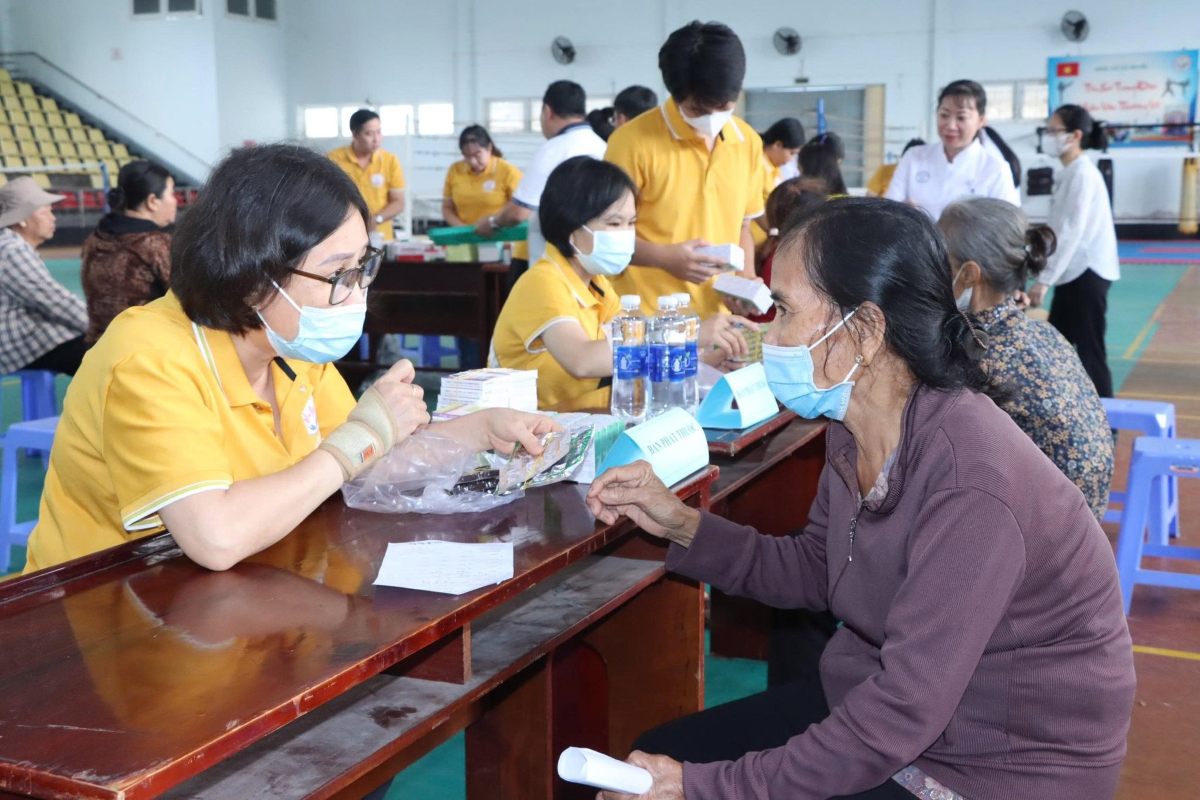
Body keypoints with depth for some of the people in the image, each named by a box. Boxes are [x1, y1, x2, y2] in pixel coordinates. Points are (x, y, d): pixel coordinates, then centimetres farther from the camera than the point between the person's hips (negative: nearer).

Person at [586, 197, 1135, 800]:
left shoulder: (968, 483, -30)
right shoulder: (856, 430, -4)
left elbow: (902, 714, -29)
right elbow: (815, 571, 11)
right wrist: (683, 525, -2)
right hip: (880, 706, 8)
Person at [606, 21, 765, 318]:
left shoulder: (749, 143, 6)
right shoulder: (633, 140, -11)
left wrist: (746, 280, -1)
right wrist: (665, 258, -20)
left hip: (717, 318, 4)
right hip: (645, 320, -4)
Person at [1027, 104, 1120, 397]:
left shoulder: (1083, 174, -15)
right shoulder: (1069, 173, 14)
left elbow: (1072, 232, -21)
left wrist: (1044, 279, -21)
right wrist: (1047, 275, 15)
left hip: (1087, 273, -10)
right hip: (1072, 274, 10)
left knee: (1090, 354, -5)